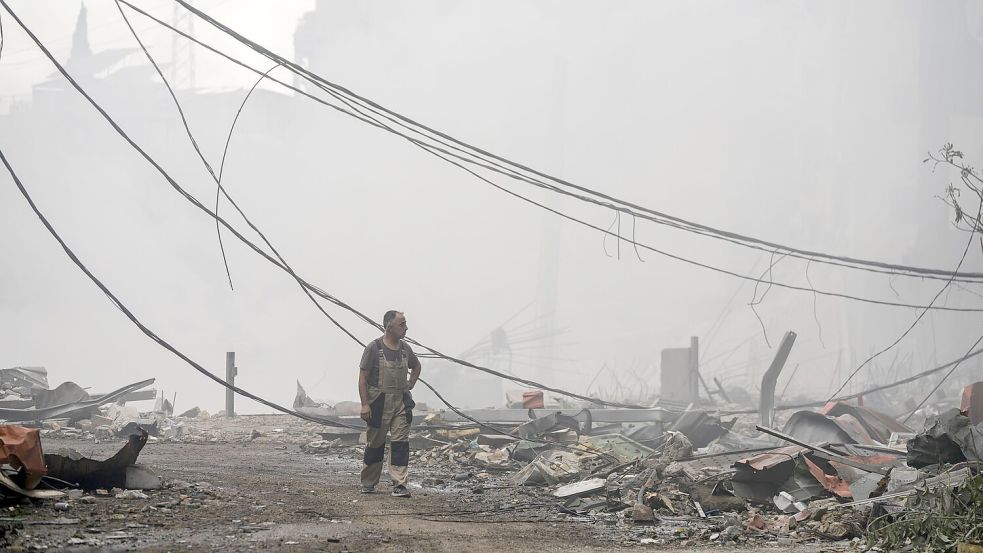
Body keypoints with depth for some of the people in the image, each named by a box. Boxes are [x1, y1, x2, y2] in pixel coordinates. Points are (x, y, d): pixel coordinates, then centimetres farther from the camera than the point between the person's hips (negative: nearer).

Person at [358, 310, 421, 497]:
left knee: (400, 442, -6)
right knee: (375, 443, 6)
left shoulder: (405, 348, 7)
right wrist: (364, 404, -16)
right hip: (379, 403, -4)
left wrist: (411, 384, 14)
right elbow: (363, 377, -9)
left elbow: (416, 366, 29)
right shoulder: (374, 348, -9)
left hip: (401, 402, 4)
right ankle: (368, 483, 22)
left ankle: (399, 485, -9)